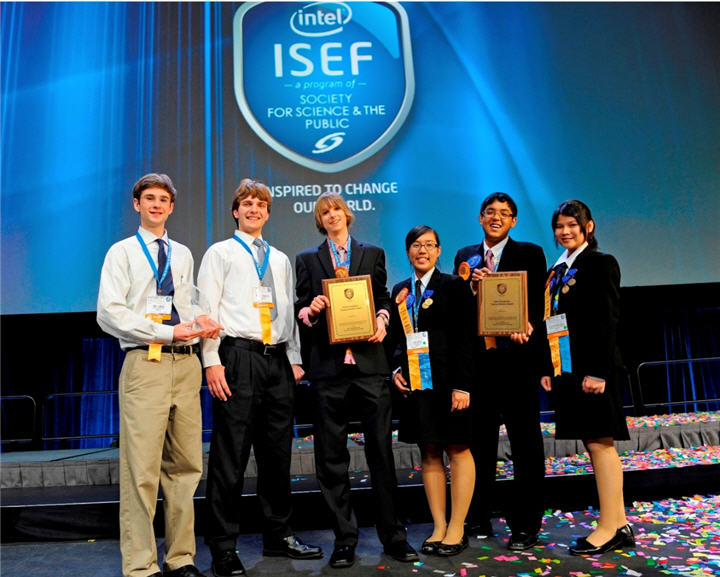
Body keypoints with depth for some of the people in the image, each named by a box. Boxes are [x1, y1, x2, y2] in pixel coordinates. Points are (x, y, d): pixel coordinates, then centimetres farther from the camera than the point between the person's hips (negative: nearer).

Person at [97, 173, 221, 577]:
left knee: (186, 465, 8)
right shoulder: (122, 252, 5)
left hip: (186, 363, 5)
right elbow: (110, 313, -6)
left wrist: (202, 323, 1)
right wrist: (168, 333, -13)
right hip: (145, 363, -4)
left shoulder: (183, 254, 19)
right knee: (142, 468, -5)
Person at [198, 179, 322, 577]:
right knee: (229, 457, -2)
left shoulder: (280, 259, 21)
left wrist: (295, 359, 10)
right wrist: (212, 363, -11)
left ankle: (278, 536, 25)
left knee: (278, 454, 11)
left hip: (277, 359, 5)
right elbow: (207, 310, -2)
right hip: (237, 357, -5)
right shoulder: (220, 253, 6)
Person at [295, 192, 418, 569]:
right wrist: (311, 310, -12)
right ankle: (344, 539, 17)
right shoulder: (307, 260, 14)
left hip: (370, 359, 0)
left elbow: (383, 299, 15)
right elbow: (300, 310, 10)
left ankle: (392, 534, 15)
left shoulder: (373, 254, 15)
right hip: (328, 364, 1)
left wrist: (382, 322, -5)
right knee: (332, 455, 4)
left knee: (381, 448, 1)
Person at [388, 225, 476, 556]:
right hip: (414, 382, 5)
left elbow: (464, 338, -8)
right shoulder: (400, 291, 13)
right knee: (429, 453, 10)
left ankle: (457, 529, 14)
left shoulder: (452, 286, -2)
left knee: (457, 450, 3)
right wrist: (396, 370, 1)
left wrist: (462, 385, -14)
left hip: (447, 382, -5)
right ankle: (439, 527, 21)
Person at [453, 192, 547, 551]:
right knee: (479, 441, 11)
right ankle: (479, 519, 25)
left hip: (517, 357, -3)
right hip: (477, 359, 3)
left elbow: (538, 302, -4)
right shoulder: (464, 256, 13)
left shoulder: (530, 254, 5)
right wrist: (471, 286, -11)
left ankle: (525, 525, 15)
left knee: (525, 443, 4)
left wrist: (525, 325, -23)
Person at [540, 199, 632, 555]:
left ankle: (608, 528, 7)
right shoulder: (557, 270, 16)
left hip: (592, 367, -8)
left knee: (600, 442, -3)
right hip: (565, 367, 8)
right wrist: (547, 368, 10)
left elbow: (607, 320, -13)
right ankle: (618, 525, 21)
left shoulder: (600, 263, -5)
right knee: (595, 444, 11)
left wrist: (598, 372, -18)